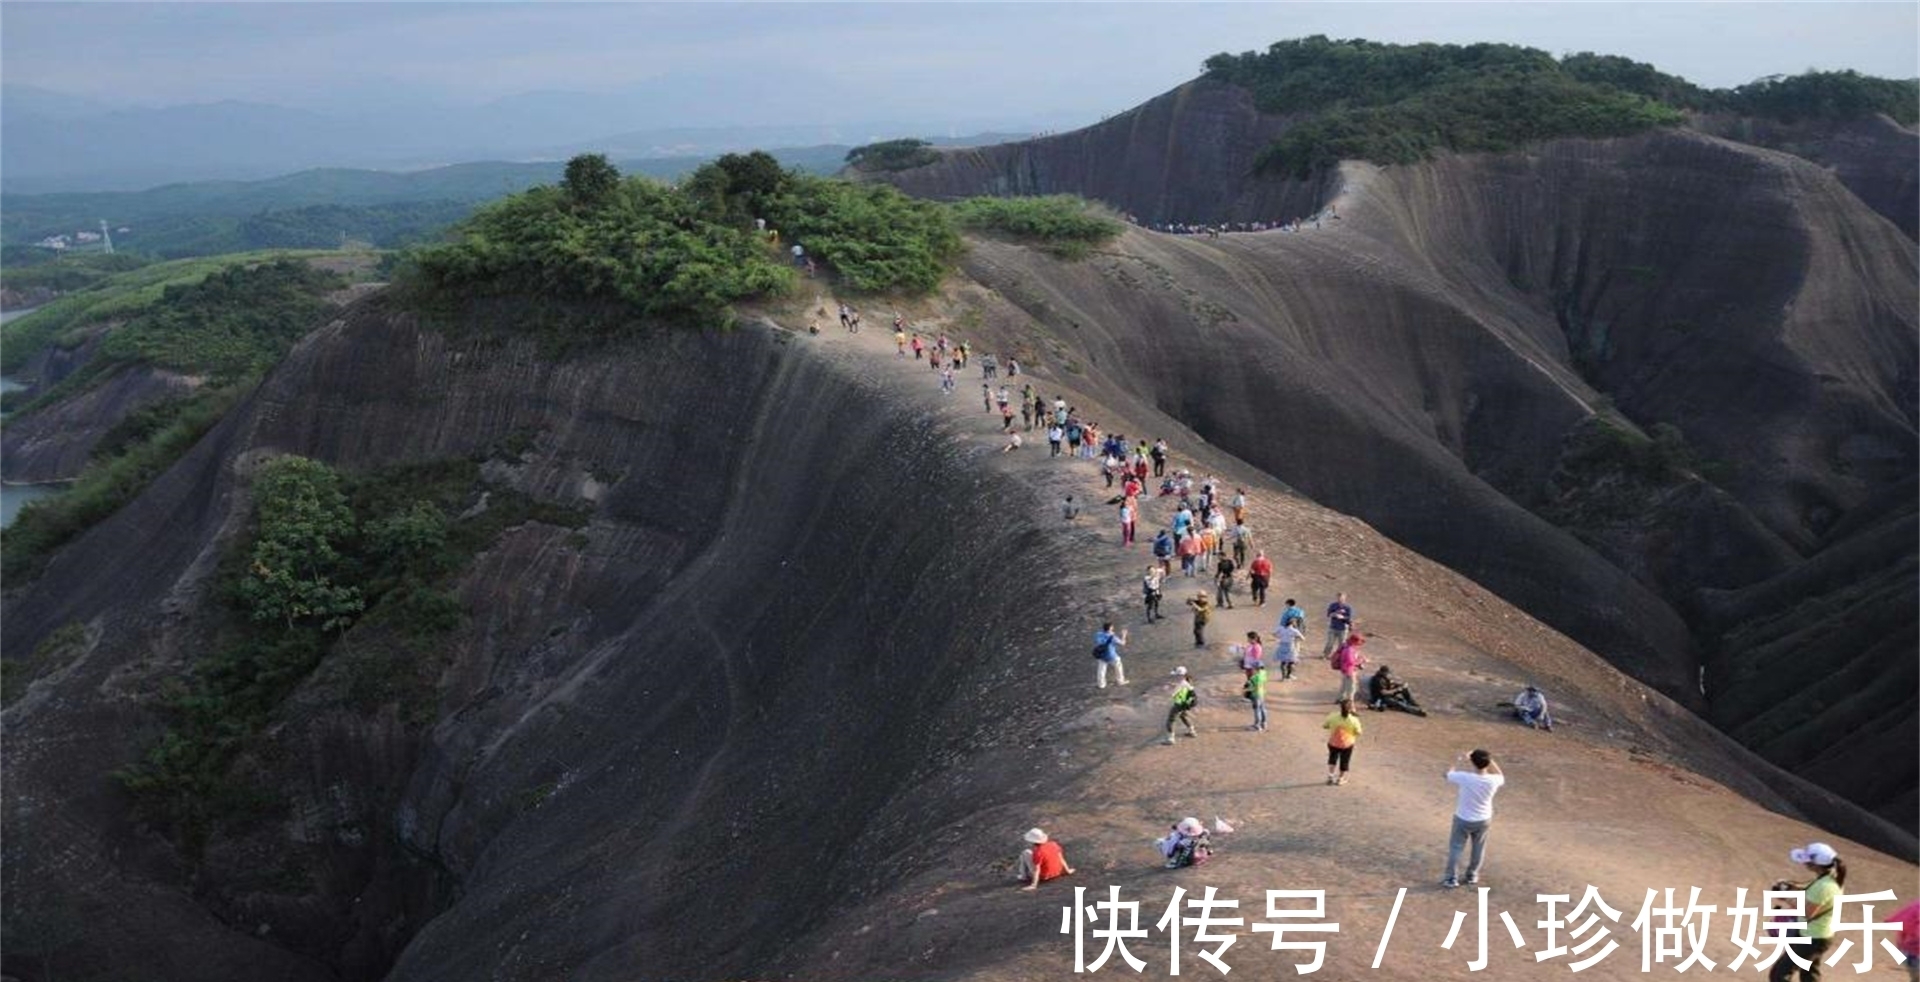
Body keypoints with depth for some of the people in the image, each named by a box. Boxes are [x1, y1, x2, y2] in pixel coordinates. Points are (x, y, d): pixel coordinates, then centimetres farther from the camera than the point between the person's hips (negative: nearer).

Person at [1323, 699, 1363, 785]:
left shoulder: (1333, 716, -15)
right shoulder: (1354, 720, -18)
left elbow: (1324, 726, -3)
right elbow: (1358, 732, -10)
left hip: (1333, 743, 1)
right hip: (1347, 744, -1)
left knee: (1333, 757, 26)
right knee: (1344, 761, 18)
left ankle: (1330, 775, 19)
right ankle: (1340, 778, 29)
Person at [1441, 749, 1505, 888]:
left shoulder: (1465, 778, -30)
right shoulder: (1492, 781, -23)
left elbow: (1448, 773, -8)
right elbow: (1501, 777, 4)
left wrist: (1459, 759, 4)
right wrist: (1490, 761, -3)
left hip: (1463, 820, -2)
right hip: (1483, 820, 2)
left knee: (1455, 847, 13)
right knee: (1478, 848, 24)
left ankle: (1451, 878, 18)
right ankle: (1472, 875, 37)